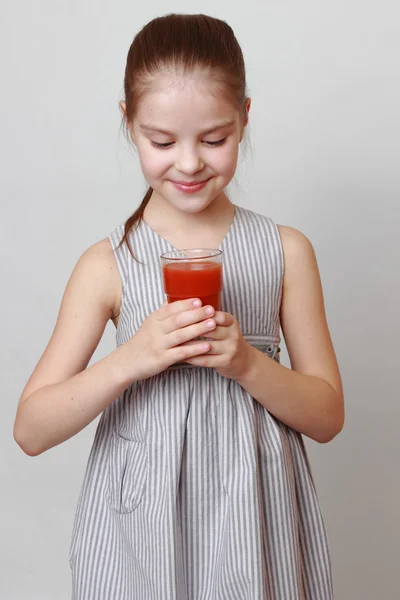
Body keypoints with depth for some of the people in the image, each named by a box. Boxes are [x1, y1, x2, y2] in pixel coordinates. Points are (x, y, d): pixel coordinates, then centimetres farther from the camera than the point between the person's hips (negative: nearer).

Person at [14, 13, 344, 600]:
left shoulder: (286, 251, -4)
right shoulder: (108, 264, -7)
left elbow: (328, 416, -1)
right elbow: (31, 430, -9)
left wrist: (247, 362, -19)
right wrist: (132, 358, -24)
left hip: (256, 513, 1)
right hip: (141, 524, 0)